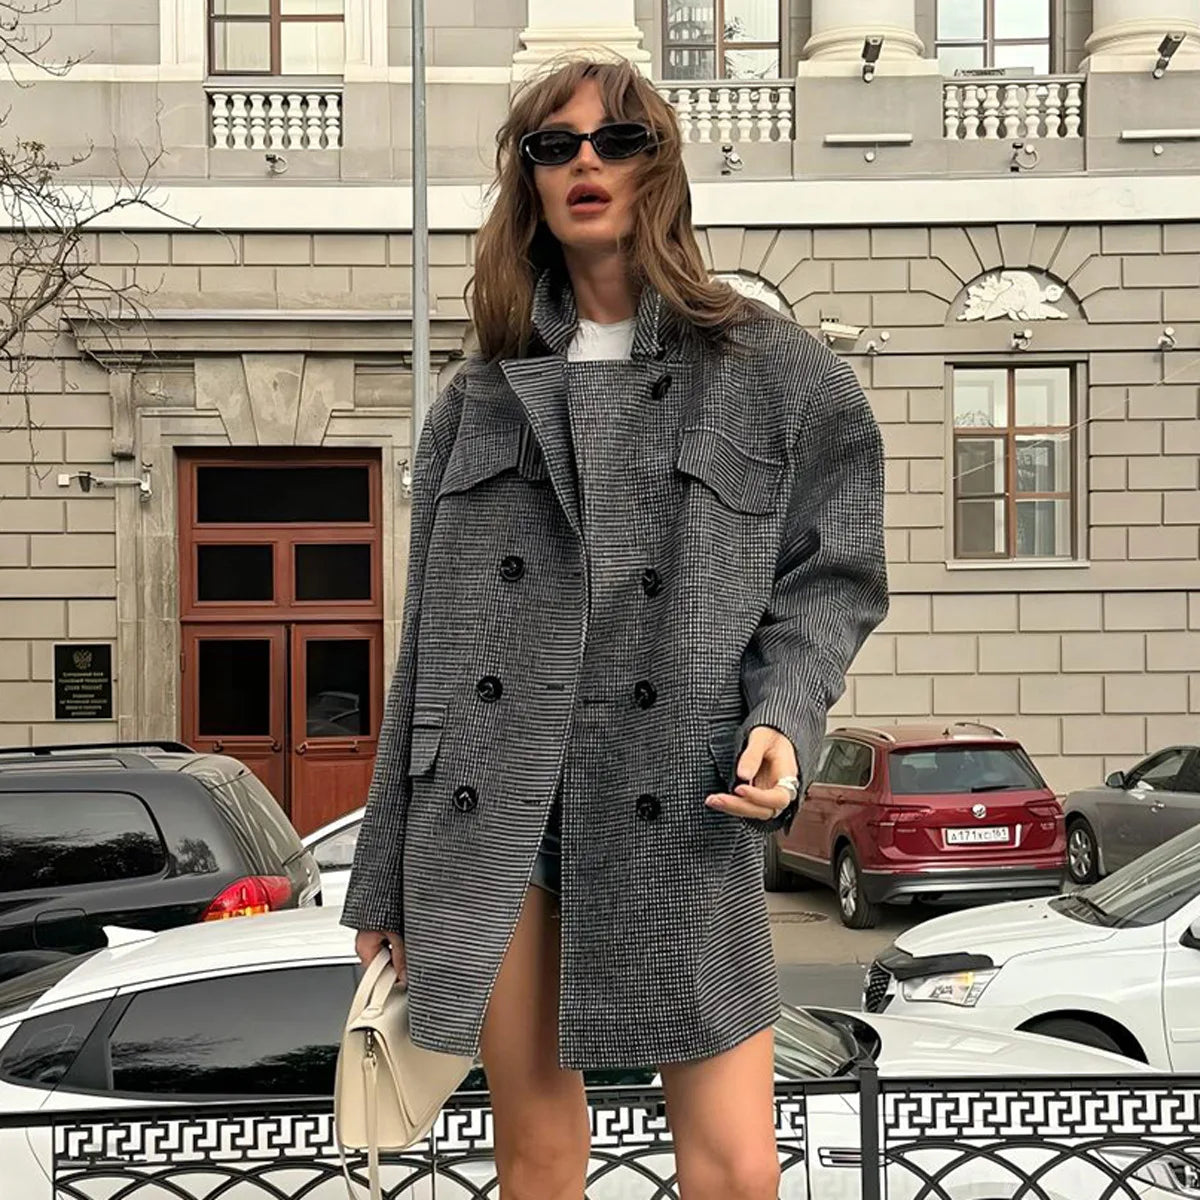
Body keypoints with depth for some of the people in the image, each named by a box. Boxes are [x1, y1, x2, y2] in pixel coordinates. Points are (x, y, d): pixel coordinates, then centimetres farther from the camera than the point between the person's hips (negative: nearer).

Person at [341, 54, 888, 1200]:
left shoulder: (774, 370, 6)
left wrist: (783, 721, -14)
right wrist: (384, 878, 11)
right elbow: (427, 640, 13)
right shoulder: (481, 394, 13)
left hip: (677, 813, -2)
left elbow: (831, 577, 7)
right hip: (488, 808, 2)